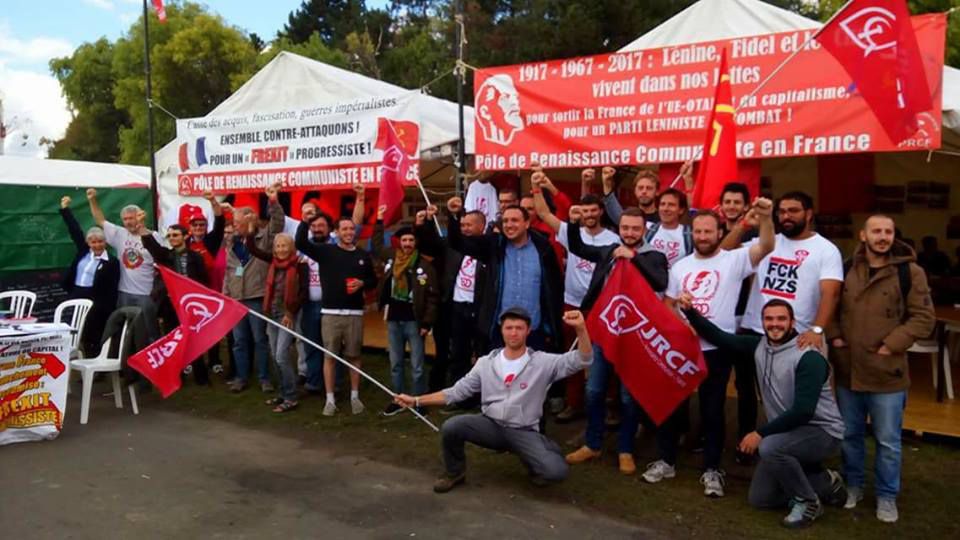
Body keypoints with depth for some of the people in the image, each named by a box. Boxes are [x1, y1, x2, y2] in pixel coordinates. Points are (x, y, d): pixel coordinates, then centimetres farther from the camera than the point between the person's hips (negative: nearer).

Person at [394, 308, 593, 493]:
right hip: (490, 425, 2)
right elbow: (456, 392, 7)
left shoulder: (542, 362, -6)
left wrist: (580, 328, -35)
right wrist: (416, 401, 1)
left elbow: (583, 359, -16)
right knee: (450, 427, -25)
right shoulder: (486, 363, 3)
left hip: (524, 433, -2)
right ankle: (455, 473, 6)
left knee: (556, 471, -26)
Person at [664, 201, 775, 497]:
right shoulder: (680, 267, 9)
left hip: (717, 348, -4)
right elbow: (667, 306, 13)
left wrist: (765, 218, -38)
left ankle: (712, 469, 15)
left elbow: (766, 247, -21)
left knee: (713, 409, 2)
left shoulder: (734, 260, -4)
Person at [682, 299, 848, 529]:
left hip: (822, 432, -7)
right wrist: (690, 311, -13)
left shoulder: (809, 357, -22)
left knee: (769, 447, -36)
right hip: (789, 431, 7)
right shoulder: (760, 345, -1)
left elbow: (803, 411, -28)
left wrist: (761, 433, -25)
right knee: (759, 498, 6)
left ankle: (807, 502, -11)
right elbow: (720, 337, 1)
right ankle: (825, 483, 19)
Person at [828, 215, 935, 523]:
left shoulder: (909, 271, -7)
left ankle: (887, 496, 25)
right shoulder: (847, 269, 4)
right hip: (847, 369, 3)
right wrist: (834, 336, 0)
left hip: (886, 372, -3)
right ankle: (853, 485, 35)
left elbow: (923, 317, -7)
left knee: (888, 441, 8)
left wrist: (892, 345, -14)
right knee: (850, 434, 16)